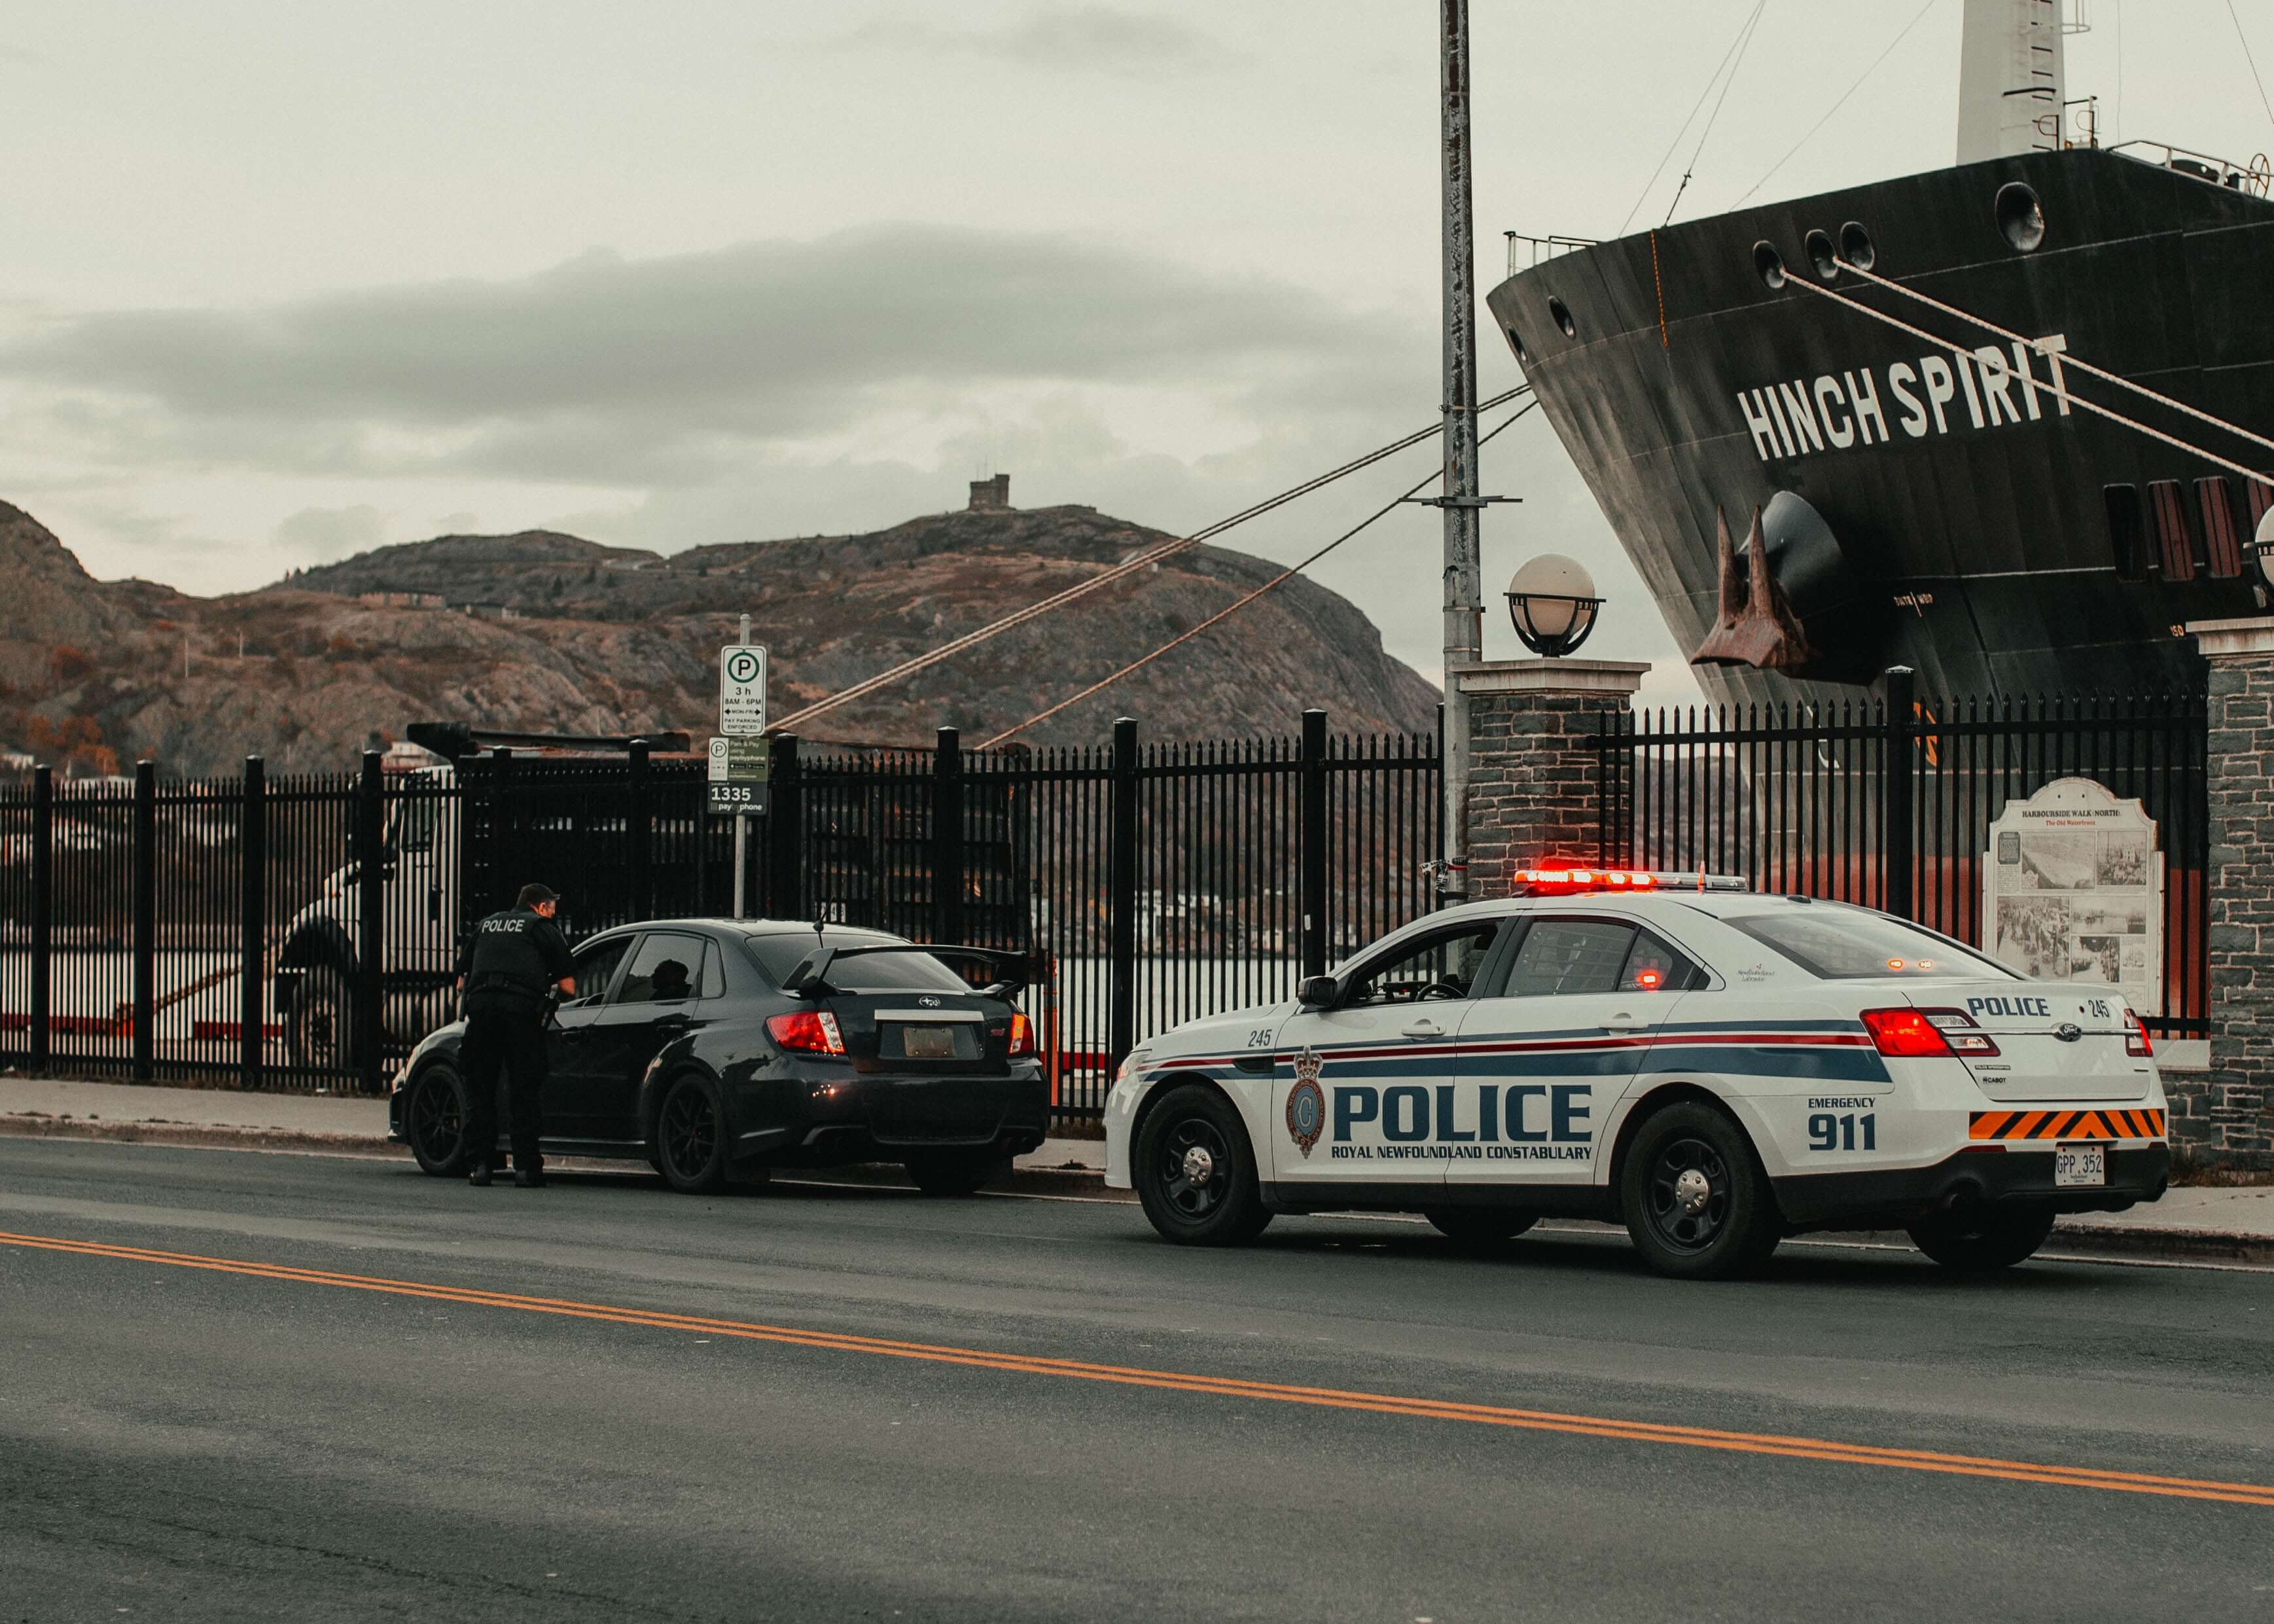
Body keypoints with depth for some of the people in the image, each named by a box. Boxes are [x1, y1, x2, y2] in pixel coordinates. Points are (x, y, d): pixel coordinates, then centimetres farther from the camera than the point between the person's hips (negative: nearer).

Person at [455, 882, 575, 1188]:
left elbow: (462, 979, 27)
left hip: (480, 1002, 3)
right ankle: (525, 1167, -2)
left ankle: (481, 1164, 6)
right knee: (524, 1091, 1)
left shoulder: (486, 925, 27)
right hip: (522, 1006, -3)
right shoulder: (543, 928, 13)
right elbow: (568, 985, 9)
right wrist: (549, 983, 29)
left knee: (479, 1090, 10)